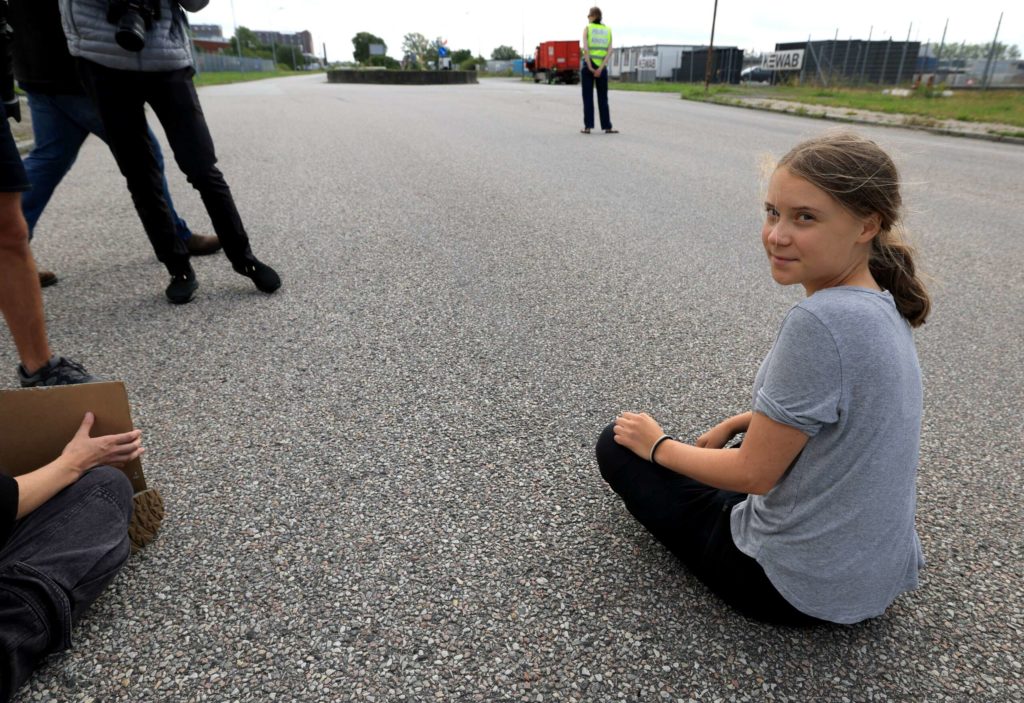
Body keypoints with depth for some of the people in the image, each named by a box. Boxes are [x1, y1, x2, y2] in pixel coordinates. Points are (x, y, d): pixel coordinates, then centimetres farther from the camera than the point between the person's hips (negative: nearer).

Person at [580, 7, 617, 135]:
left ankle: (587, 126, -1)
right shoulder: (608, 30, 10)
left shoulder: (587, 29, 0)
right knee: (603, 98, 7)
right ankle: (607, 127, 5)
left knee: (588, 98, 2)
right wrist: (601, 68, -8)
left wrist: (590, 67, -13)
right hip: (602, 67, 2)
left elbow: (585, 48, -13)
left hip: (588, 66, -2)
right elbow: (609, 51, -2)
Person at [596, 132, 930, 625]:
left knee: (618, 446, 4)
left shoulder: (821, 322, -31)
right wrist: (733, 426, 12)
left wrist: (657, 446, -8)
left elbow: (754, 474, -23)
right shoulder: (885, 307, -3)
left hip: (801, 587, -9)